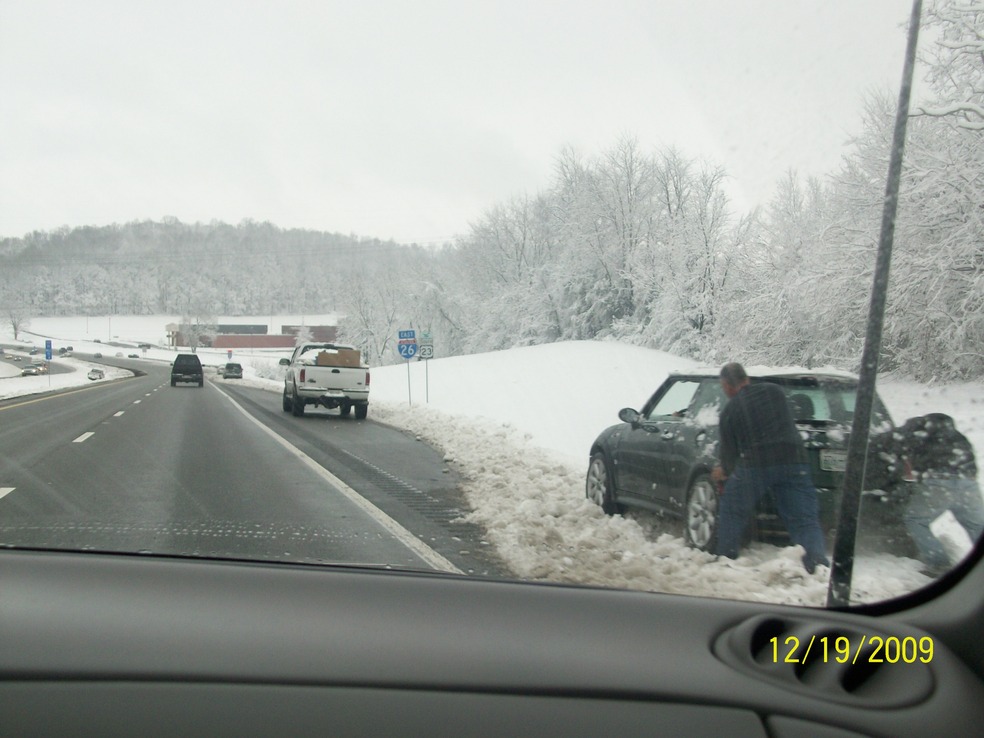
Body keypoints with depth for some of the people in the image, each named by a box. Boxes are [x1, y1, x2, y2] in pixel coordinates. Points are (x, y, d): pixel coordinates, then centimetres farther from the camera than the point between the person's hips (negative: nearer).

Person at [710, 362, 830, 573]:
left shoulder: (729, 410, 6)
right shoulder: (775, 391, 14)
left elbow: (729, 450, 10)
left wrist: (725, 471, 31)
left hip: (754, 465, -2)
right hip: (794, 460, 2)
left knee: (731, 511, 19)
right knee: (805, 520, 4)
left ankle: (725, 558, 22)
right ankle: (816, 555, -19)